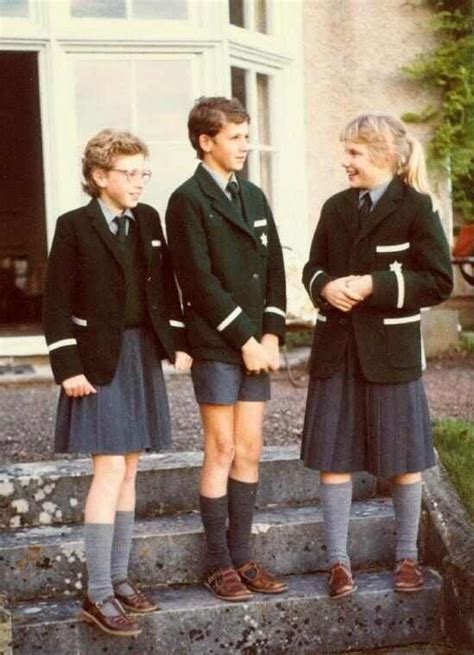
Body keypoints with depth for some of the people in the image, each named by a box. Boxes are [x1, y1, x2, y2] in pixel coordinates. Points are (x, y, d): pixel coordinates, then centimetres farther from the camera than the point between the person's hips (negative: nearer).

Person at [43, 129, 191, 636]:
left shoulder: (147, 220, 9)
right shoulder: (74, 226, -7)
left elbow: (165, 286, 13)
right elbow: (57, 303, -9)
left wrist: (177, 342, 6)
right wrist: (68, 367, -14)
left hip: (143, 356, 6)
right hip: (99, 361, -6)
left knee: (128, 470, 10)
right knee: (109, 470, -10)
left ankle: (118, 578, 18)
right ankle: (98, 595, -6)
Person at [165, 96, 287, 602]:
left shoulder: (253, 197, 15)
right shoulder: (188, 201, -6)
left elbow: (274, 270, 12)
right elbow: (200, 281, -13)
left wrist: (270, 335, 0)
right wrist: (245, 340, -13)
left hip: (257, 344, 6)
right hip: (215, 346, -6)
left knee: (249, 451, 8)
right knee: (222, 451, -1)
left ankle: (241, 558, 16)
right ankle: (219, 565, 8)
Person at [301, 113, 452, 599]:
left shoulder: (415, 208, -7)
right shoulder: (336, 208, 8)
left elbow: (439, 282, -10)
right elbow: (313, 267, 16)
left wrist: (373, 285, -18)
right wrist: (325, 286, -8)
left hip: (391, 349, -4)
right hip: (336, 349, 4)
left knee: (403, 459, 7)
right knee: (333, 458, 4)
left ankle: (407, 557, 24)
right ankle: (338, 561, 14)